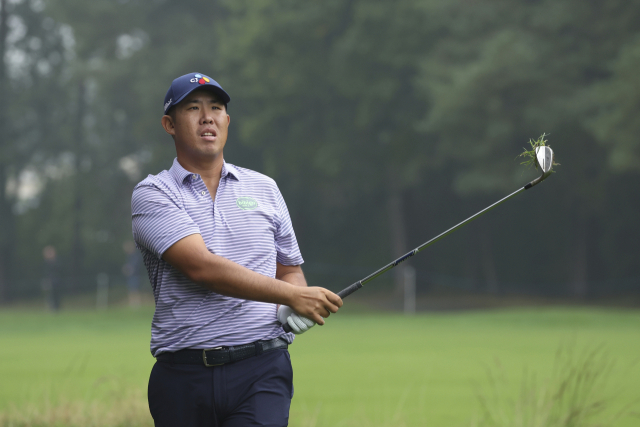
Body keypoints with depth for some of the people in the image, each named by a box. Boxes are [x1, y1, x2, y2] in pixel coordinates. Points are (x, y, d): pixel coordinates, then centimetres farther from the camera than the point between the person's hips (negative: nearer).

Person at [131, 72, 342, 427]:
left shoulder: (264, 189, 16)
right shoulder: (152, 194, 1)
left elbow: (289, 269, 26)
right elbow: (202, 267, -14)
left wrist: (295, 311, 1)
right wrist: (292, 295, -17)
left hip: (261, 371, 1)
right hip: (184, 375, -1)